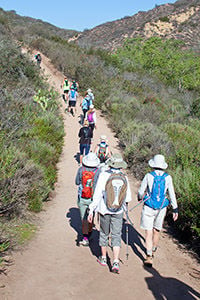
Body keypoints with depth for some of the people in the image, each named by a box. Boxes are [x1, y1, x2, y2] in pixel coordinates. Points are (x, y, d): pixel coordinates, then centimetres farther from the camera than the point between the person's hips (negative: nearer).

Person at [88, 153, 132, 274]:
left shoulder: (104, 176, -14)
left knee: (104, 233, 17)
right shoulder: (124, 178, -6)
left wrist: (91, 210, -7)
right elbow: (128, 197, 4)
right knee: (116, 236, 7)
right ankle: (116, 262, -4)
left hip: (105, 210, -1)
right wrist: (125, 204, 26)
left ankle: (103, 258, 30)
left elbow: (97, 195, -14)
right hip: (118, 211, 1)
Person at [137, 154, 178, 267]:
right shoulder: (168, 177, -5)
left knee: (148, 233, 1)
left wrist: (140, 198, 22)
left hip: (149, 207, -3)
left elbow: (141, 191, -1)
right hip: (162, 208, 3)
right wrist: (175, 209, 3)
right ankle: (153, 251, 41)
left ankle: (149, 258, -7)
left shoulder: (148, 176, -9)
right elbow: (172, 194, -3)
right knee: (157, 230, 21)